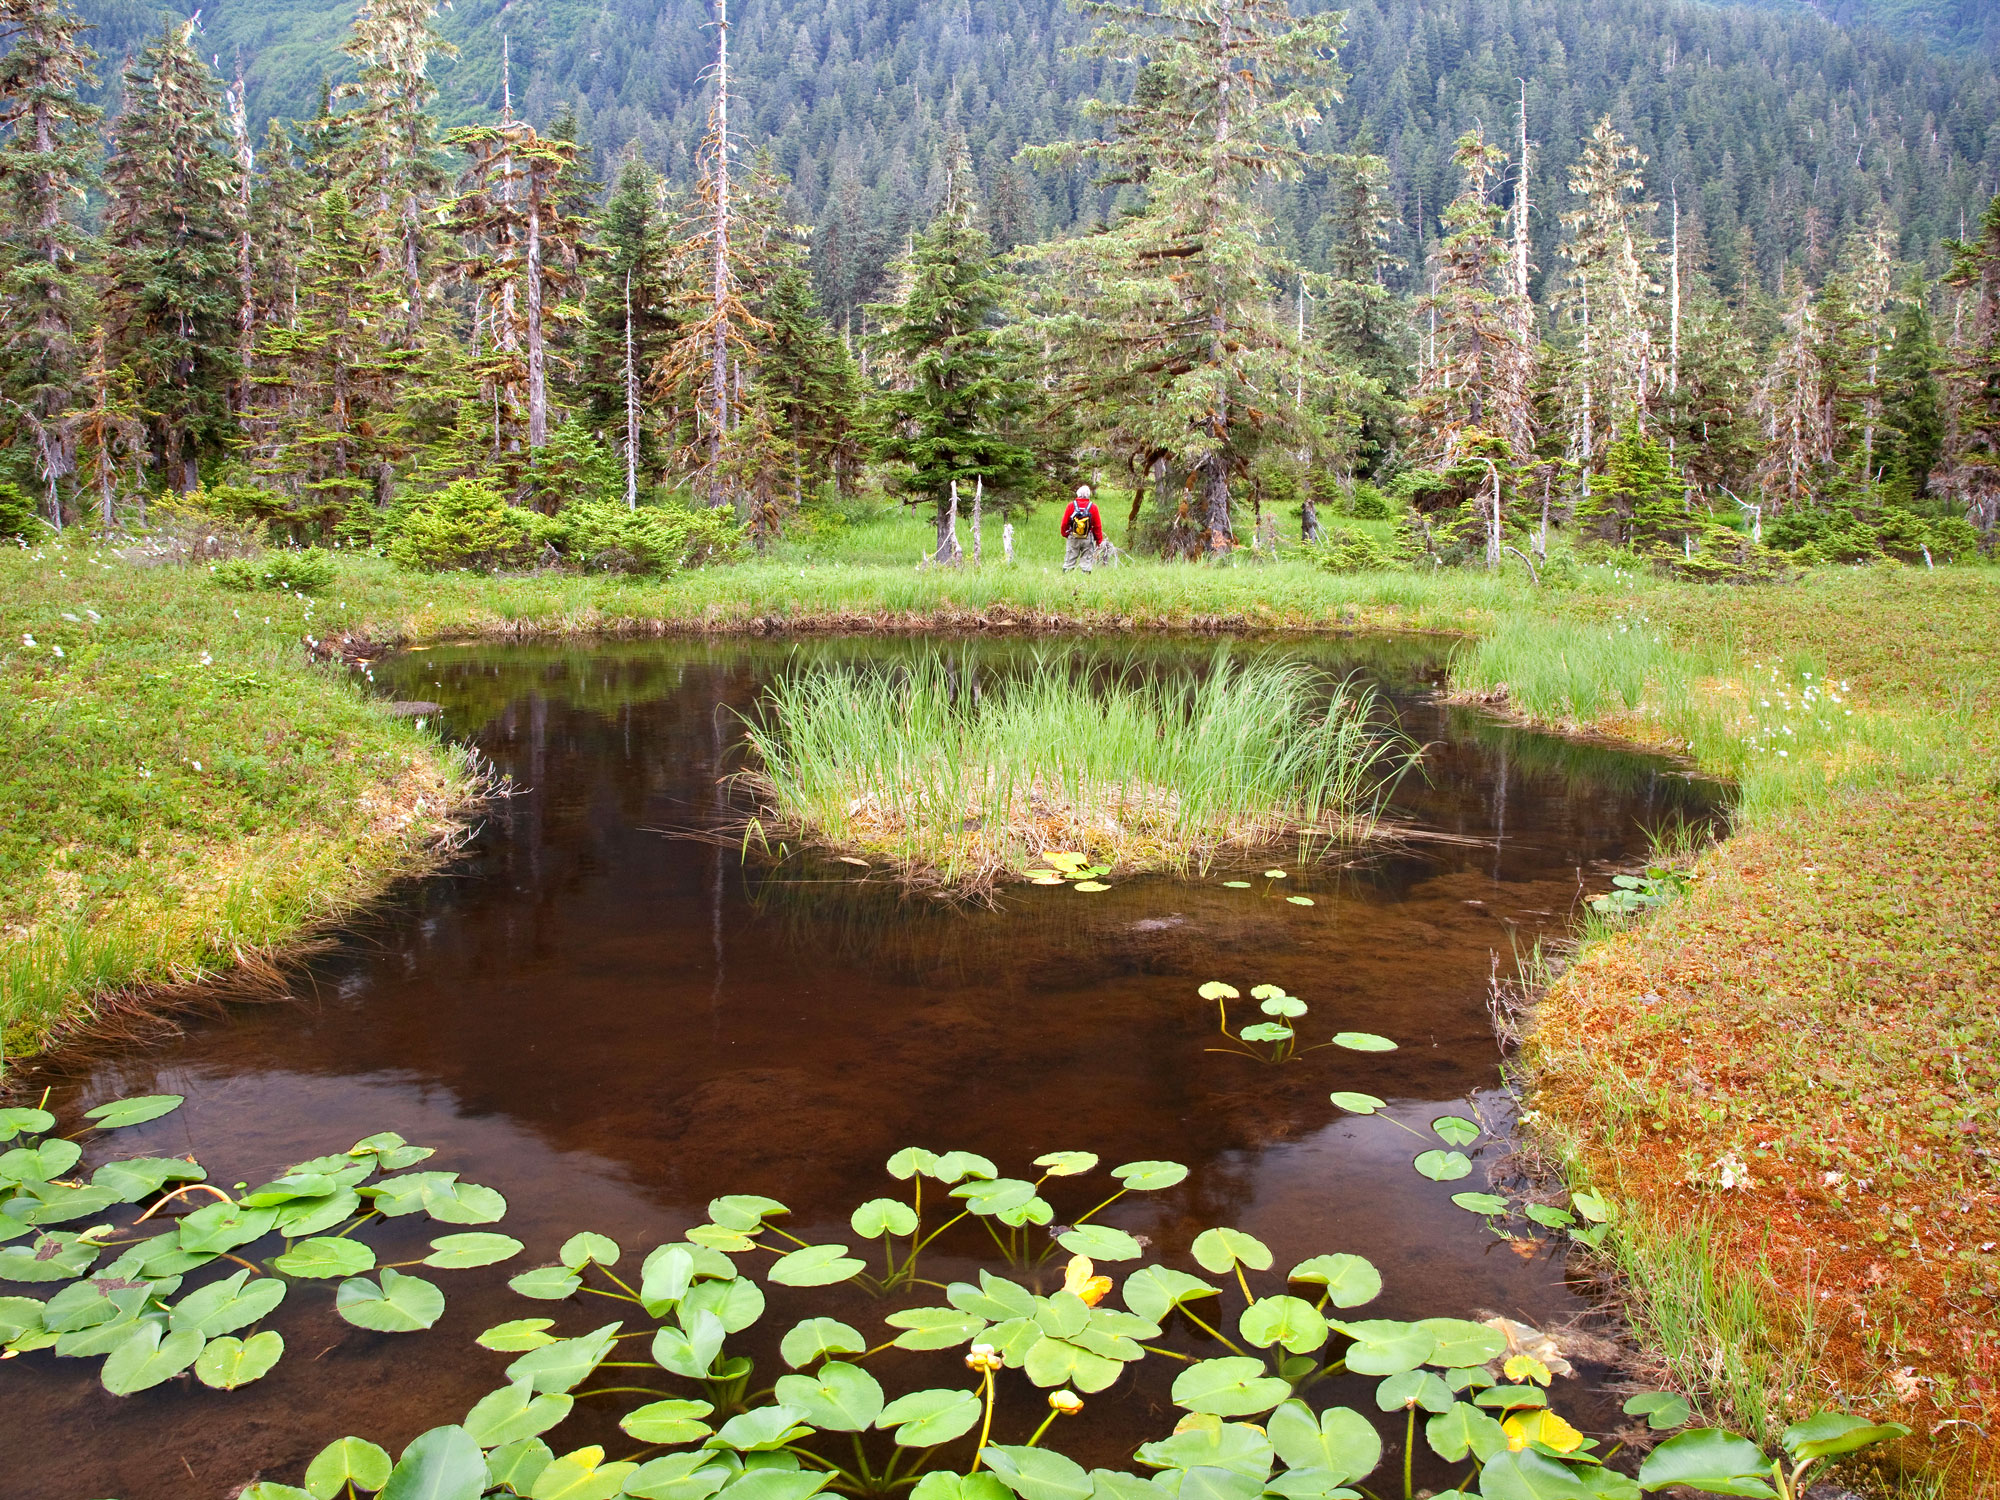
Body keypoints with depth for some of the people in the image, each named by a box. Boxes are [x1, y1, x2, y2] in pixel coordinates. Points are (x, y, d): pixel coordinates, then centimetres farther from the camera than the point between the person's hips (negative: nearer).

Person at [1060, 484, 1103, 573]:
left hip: (1073, 538, 1)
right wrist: (1099, 540, 8)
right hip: (1087, 539, -1)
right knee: (1087, 560, 6)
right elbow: (1098, 525, -1)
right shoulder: (1093, 507, -4)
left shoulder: (1071, 505, -3)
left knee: (1070, 559, 7)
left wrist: (1065, 534, 17)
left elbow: (1064, 523, 1)